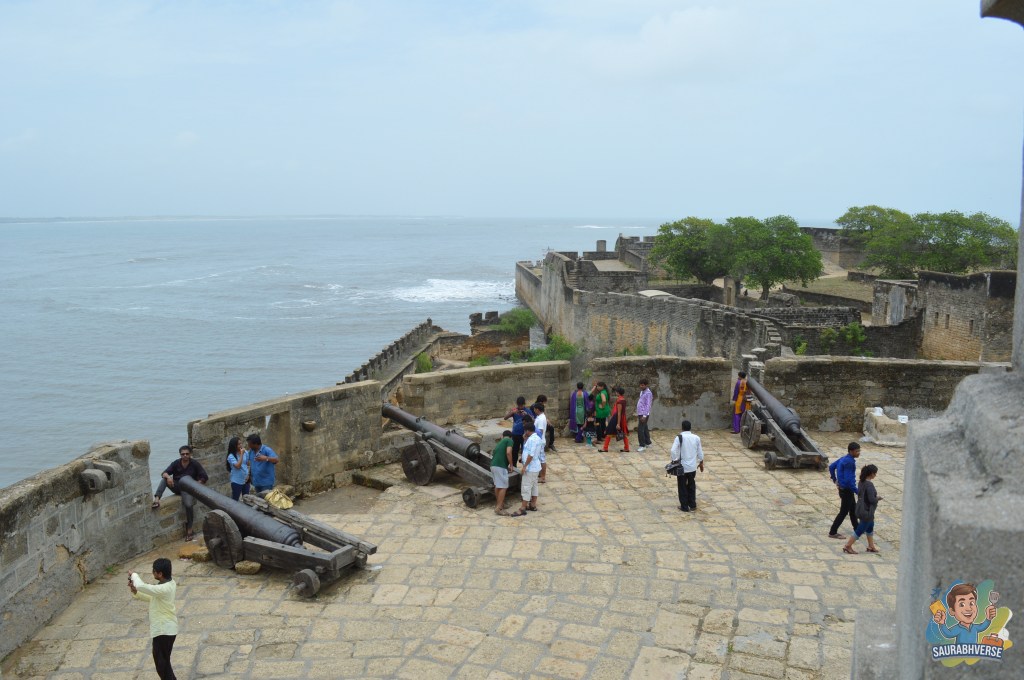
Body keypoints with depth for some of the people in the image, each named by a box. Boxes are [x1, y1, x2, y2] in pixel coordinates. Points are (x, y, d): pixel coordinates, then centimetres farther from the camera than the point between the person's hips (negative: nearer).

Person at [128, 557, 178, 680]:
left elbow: (141, 586, -34)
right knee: (163, 660, 23)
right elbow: (151, 598, 13)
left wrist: (134, 575, -14)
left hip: (164, 630, -10)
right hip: (165, 628, 10)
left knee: (161, 662, 2)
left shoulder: (164, 589, -28)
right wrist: (135, 592, 0)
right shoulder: (169, 584, 3)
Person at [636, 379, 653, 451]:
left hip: (644, 414, -9)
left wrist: (644, 415, -25)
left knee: (640, 429, -10)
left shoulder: (648, 393, -16)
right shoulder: (642, 392, 13)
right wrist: (638, 414, 21)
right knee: (644, 429, 15)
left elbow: (648, 405, -21)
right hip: (640, 413, 9)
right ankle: (648, 443, 24)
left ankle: (642, 445, -5)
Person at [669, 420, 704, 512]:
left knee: (682, 487, 9)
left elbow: (673, 451, -23)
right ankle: (692, 505, 25)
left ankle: (684, 507, 13)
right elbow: (700, 452, 5)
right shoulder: (696, 438, -3)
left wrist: (674, 461, -7)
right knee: (691, 485, 19)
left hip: (682, 467, -3)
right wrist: (701, 463, 19)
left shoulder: (679, 437, -14)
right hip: (692, 466, 4)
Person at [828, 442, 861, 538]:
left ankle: (857, 529, 35)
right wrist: (857, 491, -19)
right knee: (844, 512, 1)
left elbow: (831, 467, 17)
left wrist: (835, 480, 19)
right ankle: (833, 532, 7)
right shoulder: (849, 462, -24)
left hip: (843, 488, 10)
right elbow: (848, 479, -27)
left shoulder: (844, 459, 6)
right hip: (847, 490, -10)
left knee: (853, 509, 21)